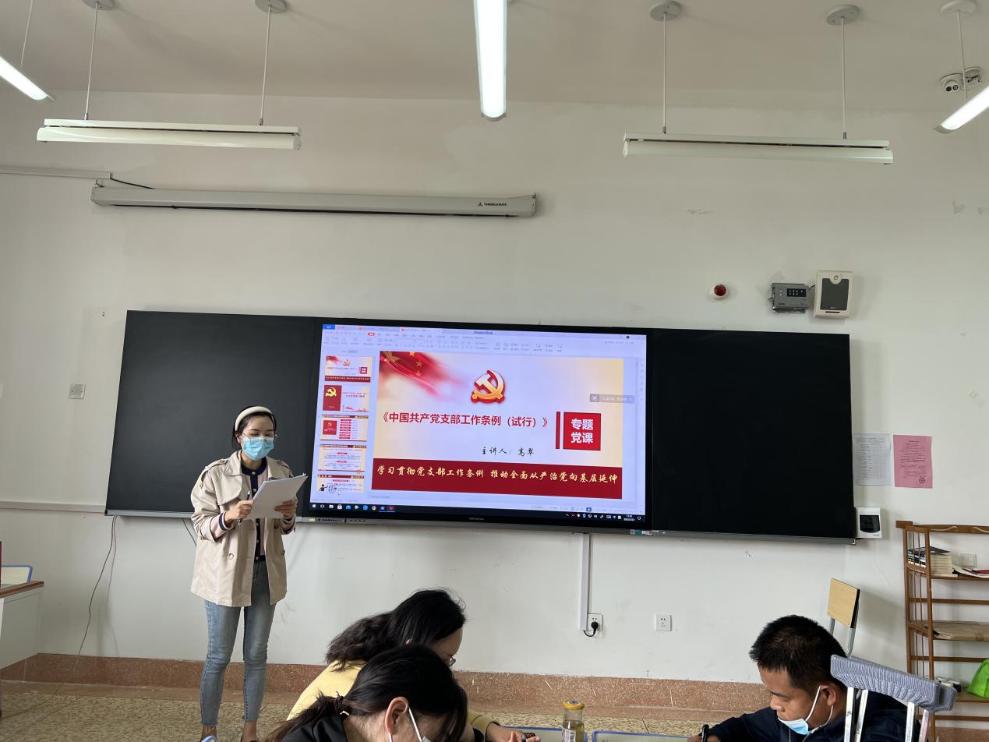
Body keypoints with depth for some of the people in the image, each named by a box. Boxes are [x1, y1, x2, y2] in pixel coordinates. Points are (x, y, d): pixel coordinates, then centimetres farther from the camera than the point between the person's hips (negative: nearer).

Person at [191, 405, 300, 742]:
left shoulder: (282, 472, 2)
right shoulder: (216, 473, -8)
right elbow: (200, 523, -6)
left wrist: (289, 515, -12)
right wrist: (229, 516, -25)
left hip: (266, 572, 3)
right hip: (225, 572, -3)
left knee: (256, 654, 10)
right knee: (219, 655, 5)